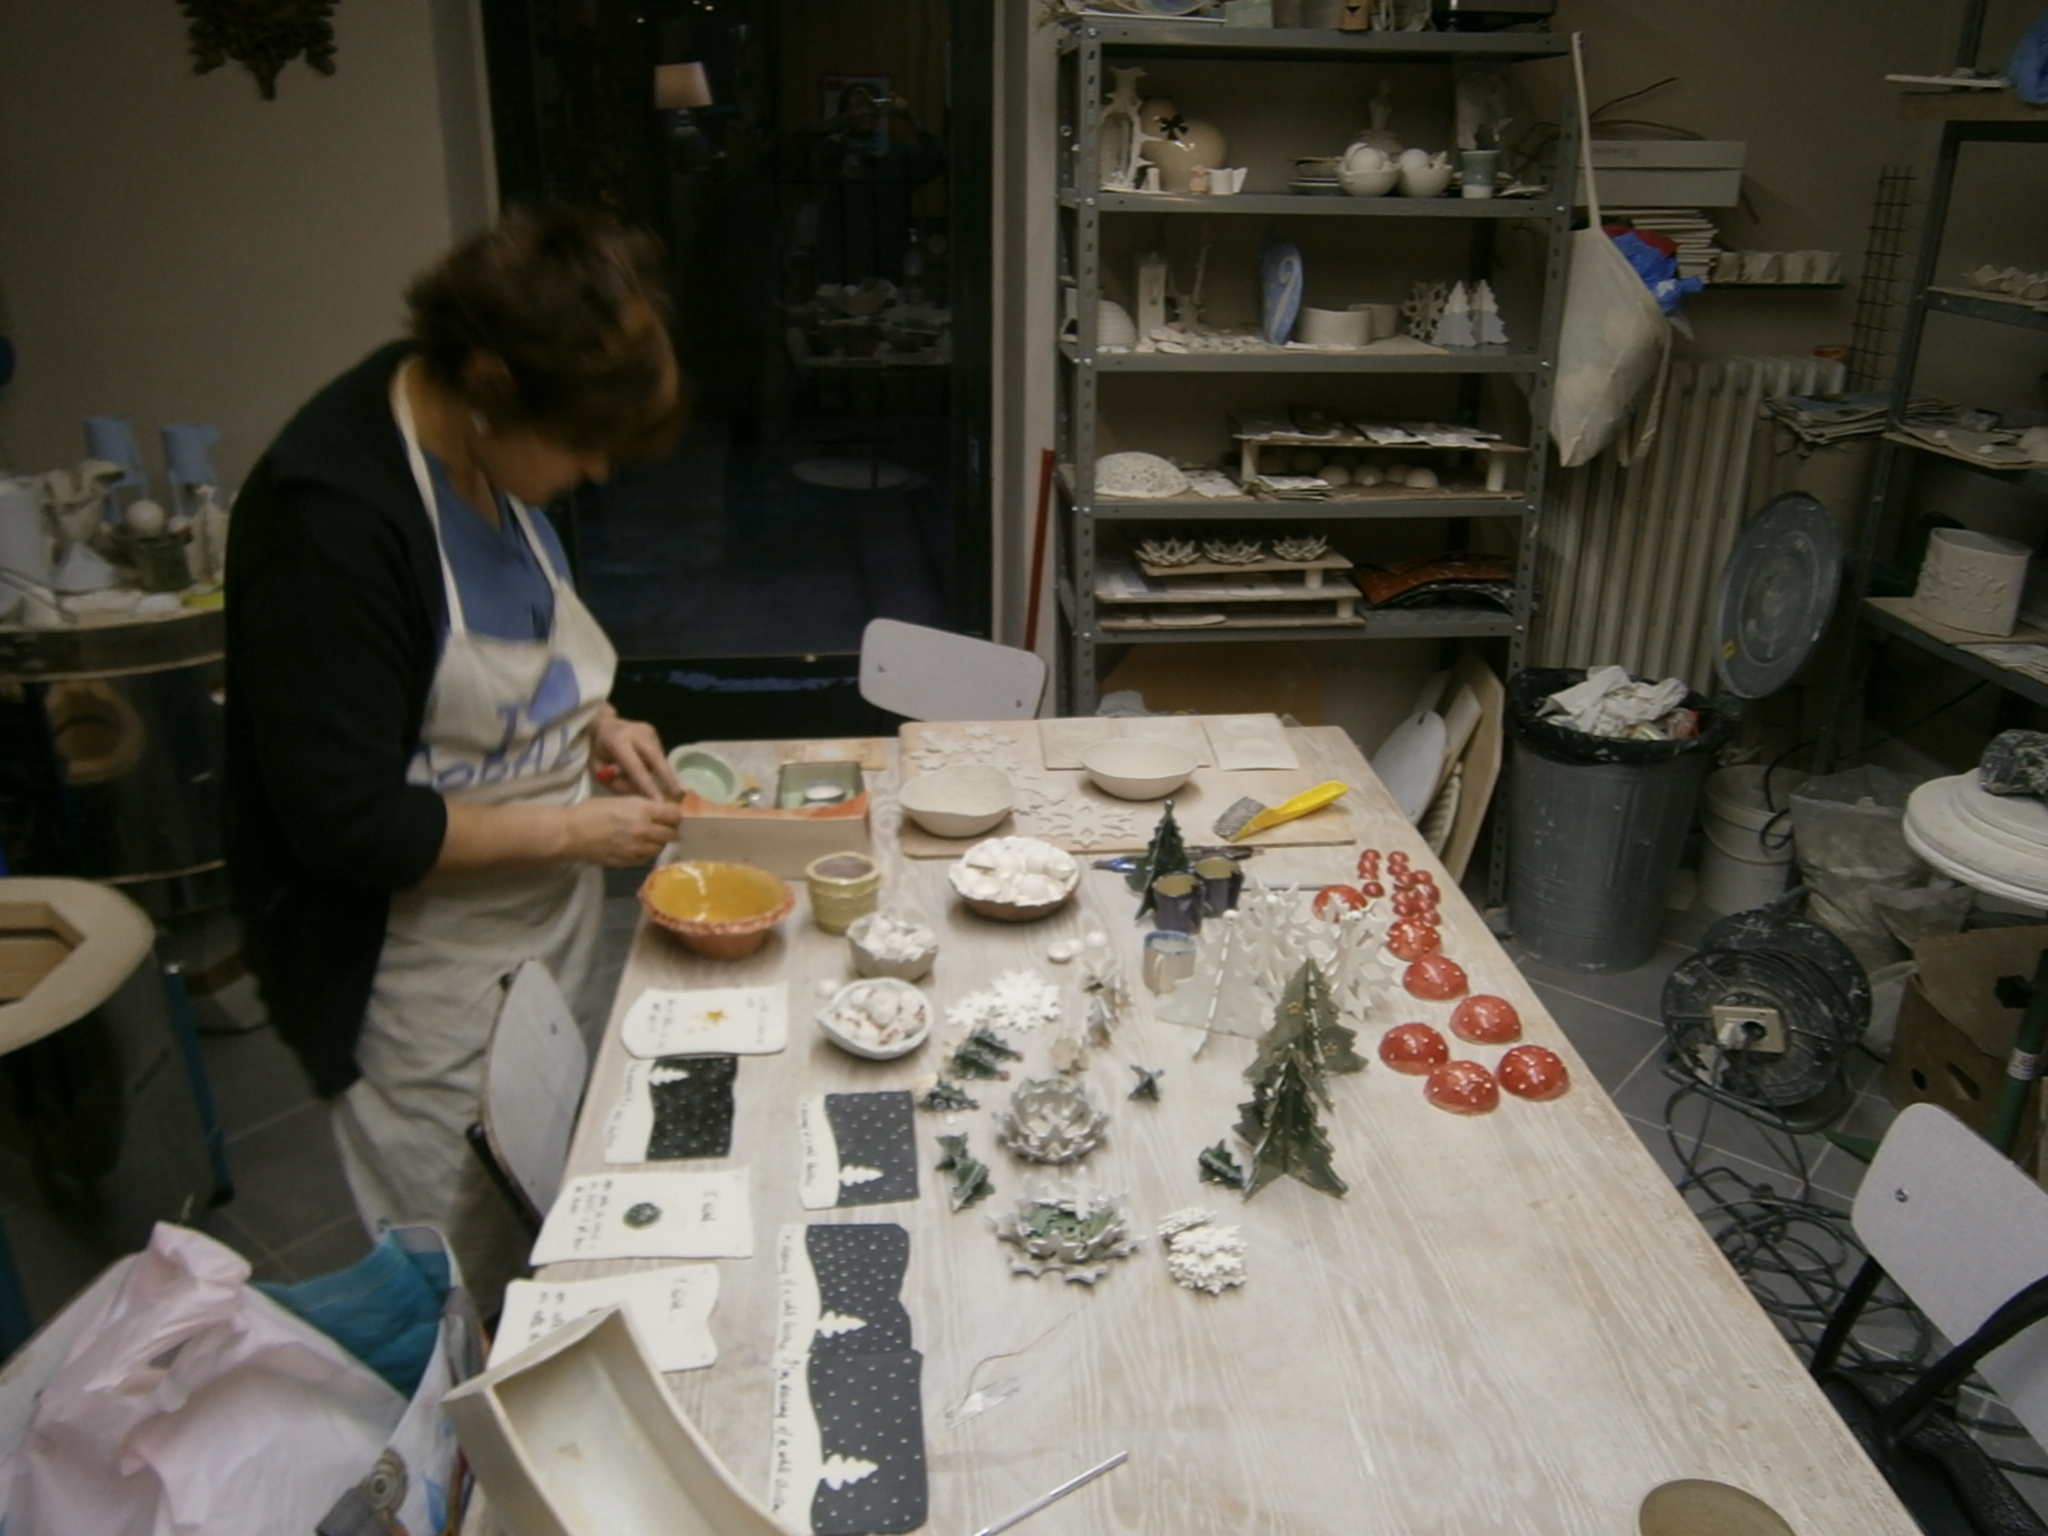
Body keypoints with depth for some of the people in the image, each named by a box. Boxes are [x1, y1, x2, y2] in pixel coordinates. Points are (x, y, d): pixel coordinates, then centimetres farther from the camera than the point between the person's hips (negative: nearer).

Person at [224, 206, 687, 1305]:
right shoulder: (331, 520, -28)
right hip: (428, 967, -8)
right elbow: (349, 827, -25)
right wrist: (574, 827, -19)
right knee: (461, 1276, 12)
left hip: (540, 910, 8)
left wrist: (589, 721, 1)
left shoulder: (483, 445, -2)